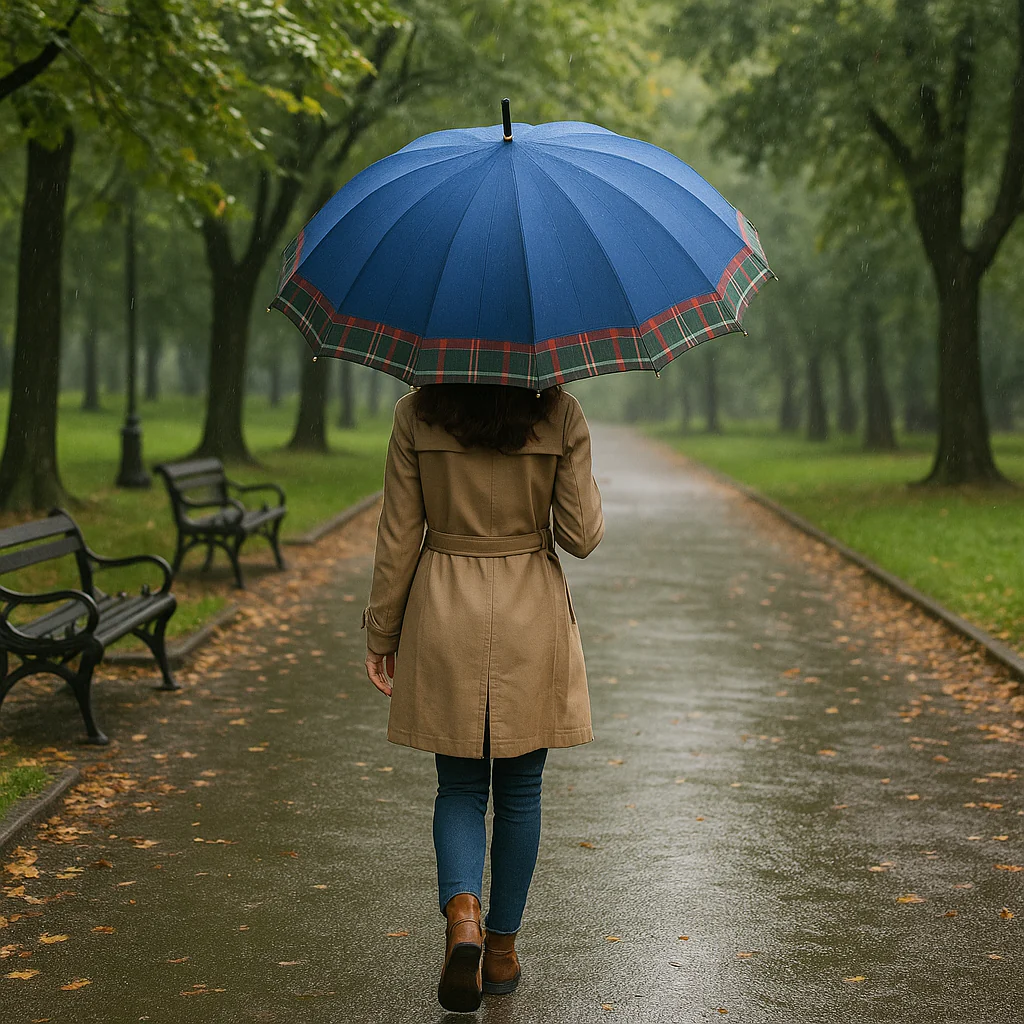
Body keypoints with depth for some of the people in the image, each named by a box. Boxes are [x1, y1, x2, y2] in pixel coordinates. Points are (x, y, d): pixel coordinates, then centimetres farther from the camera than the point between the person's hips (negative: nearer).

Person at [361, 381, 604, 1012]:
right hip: (533, 617, 0)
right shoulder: (561, 415, -6)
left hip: (444, 615, 0)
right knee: (520, 790, 15)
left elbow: (398, 537, -3)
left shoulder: (416, 415, -4)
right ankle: (502, 948, 23)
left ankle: (462, 914, -12)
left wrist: (382, 634, 7)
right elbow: (582, 537, -6)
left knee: (459, 786, 13)